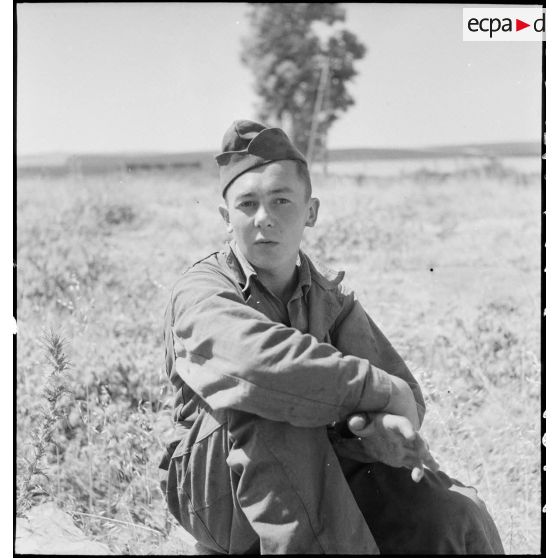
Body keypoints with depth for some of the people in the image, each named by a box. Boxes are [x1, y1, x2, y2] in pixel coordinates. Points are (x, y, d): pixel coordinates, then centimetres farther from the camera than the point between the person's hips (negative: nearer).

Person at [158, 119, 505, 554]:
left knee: (457, 521, -20)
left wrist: (387, 425, -31)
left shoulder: (331, 298, 6)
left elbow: (405, 398, -6)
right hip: (220, 495, -4)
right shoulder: (199, 295, -12)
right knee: (275, 411, -36)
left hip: (320, 479, 4)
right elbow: (262, 361, -35)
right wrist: (383, 390, -28)